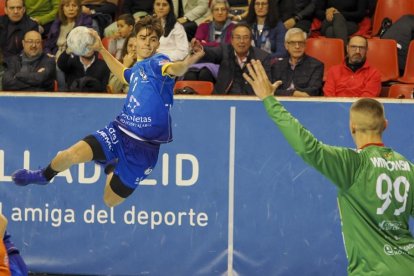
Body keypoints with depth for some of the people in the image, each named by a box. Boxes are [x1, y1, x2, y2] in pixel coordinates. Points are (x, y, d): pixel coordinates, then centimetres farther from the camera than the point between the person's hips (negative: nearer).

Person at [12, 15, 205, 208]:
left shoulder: (157, 62, -9)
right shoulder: (138, 68, 13)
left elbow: (173, 69, -35)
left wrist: (186, 63, -59)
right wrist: (101, 49, 41)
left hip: (143, 147, -5)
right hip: (119, 132, 5)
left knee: (110, 201, 5)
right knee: (72, 155, -20)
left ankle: (114, 170, 38)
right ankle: (44, 176, 13)